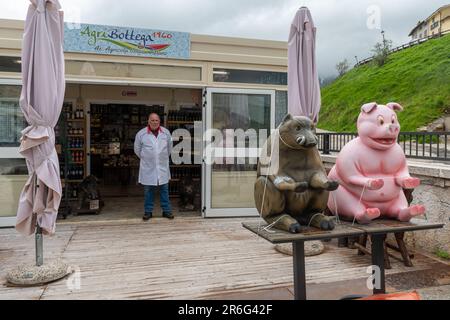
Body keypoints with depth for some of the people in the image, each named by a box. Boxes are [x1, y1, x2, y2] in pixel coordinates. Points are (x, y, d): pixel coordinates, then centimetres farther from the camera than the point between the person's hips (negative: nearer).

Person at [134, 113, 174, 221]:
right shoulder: (141, 134, -4)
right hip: (148, 168, -2)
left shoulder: (166, 133, 2)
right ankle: (148, 211, 18)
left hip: (163, 167, 2)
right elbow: (137, 150, 7)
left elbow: (169, 148, 16)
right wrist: (145, 159, 11)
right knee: (148, 191, 6)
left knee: (164, 189, 8)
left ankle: (166, 210, 17)